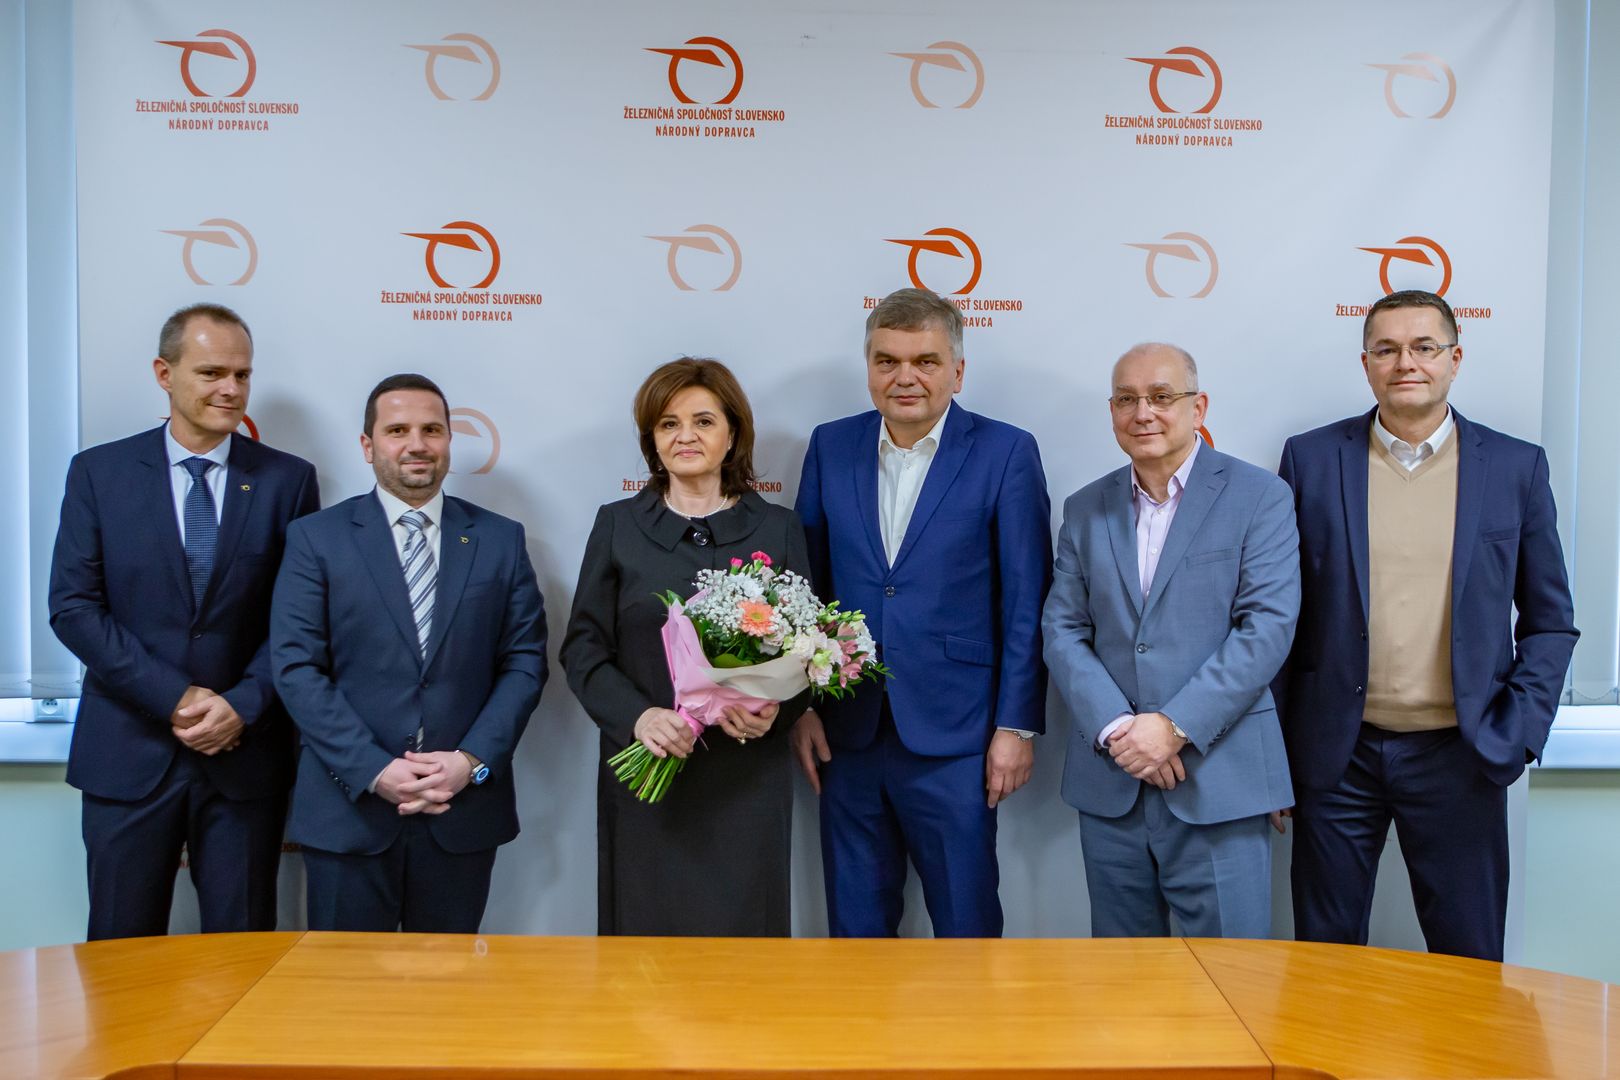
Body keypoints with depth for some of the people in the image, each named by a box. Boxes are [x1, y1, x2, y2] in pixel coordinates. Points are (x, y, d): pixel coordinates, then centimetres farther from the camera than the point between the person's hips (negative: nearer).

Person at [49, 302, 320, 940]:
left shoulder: (288, 479, 2)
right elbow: (73, 606, -3)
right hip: (128, 751, 0)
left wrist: (244, 704, -12)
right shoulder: (99, 472, 2)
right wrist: (173, 698, -12)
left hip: (246, 752, 0)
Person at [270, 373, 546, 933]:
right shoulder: (316, 538, 1)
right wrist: (373, 770, -14)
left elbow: (525, 660, 3)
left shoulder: (501, 539, 6)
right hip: (347, 808, -1)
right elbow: (296, 666, -5)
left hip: (466, 808, 2)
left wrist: (473, 760, -10)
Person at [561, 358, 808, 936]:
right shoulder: (617, 525, 6)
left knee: (741, 932, 5)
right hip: (644, 775, 0)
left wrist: (777, 708, -13)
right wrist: (638, 717, -14)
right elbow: (583, 649, 2)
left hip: (747, 777, 0)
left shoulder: (778, 529, 6)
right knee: (644, 932, 6)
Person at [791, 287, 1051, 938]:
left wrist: (1017, 725, -7)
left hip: (953, 737, -3)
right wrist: (801, 706, 6)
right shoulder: (831, 447, 6)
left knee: (966, 922, 8)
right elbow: (805, 584, 9)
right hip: (846, 733, 3)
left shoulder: (1005, 453, -4)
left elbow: (1026, 603, -5)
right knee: (854, 923, 15)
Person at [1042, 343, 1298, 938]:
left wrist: (1175, 726, -16)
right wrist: (1116, 729, -10)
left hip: (1218, 782, -3)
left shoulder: (1259, 497, -1)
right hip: (1108, 784, 4)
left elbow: (1267, 627, -9)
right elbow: (1062, 631, 5)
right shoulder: (1085, 509, 11)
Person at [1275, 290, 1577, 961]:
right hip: (1338, 753, 0)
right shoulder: (1311, 458, 1)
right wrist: (1272, 747, 1)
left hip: (1458, 755, 1)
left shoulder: (1516, 467, 3)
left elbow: (1550, 621, 7)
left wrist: (1517, 736, -3)